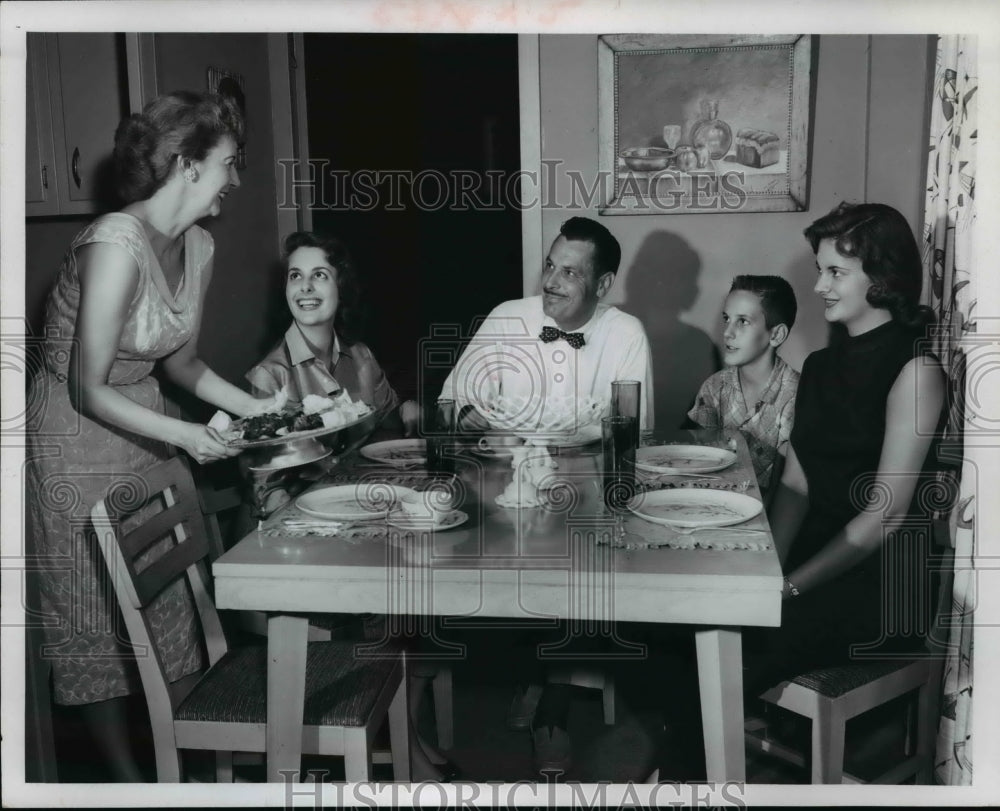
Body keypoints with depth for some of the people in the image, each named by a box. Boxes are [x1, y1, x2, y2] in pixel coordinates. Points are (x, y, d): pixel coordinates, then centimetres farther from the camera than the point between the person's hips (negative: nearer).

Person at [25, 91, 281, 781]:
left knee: (167, 603, 11)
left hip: (146, 428, 7)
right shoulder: (116, 245, -26)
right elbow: (88, 391, -23)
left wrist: (255, 407, 3)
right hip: (78, 441, -7)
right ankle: (126, 774, 22)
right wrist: (183, 434, -29)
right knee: (99, 619, 7)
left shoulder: (199, 246, -1)